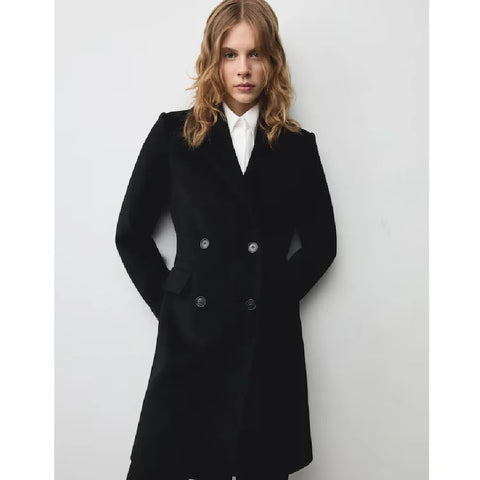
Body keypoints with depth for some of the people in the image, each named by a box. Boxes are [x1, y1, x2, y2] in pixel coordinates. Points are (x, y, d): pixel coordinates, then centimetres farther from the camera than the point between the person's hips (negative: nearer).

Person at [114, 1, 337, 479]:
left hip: (270, 344, 1)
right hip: (190, 338, -1)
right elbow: (130, 233, 7)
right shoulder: (174, 133, 4)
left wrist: (278, 293, 0)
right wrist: (167, 302, 1)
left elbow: (321, 242, 11)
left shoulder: (297, 146, 7)